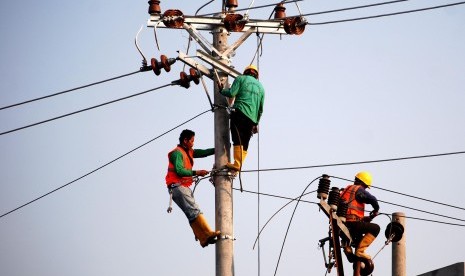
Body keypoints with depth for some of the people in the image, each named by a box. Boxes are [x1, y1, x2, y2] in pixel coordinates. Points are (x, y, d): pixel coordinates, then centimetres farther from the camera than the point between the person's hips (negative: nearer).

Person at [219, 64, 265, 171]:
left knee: (238, 140, -13)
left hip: (240, 112, -5)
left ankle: (237, 164, -24)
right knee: (244, 143, 5)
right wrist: (256, 123, 29)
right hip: (252, 118, 5)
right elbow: (260, 109, 23)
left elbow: (232, 93, -5)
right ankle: (239, 165, -4)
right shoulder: (261, 87, 24)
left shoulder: (241, 79, 8)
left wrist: (222, 90, 14)